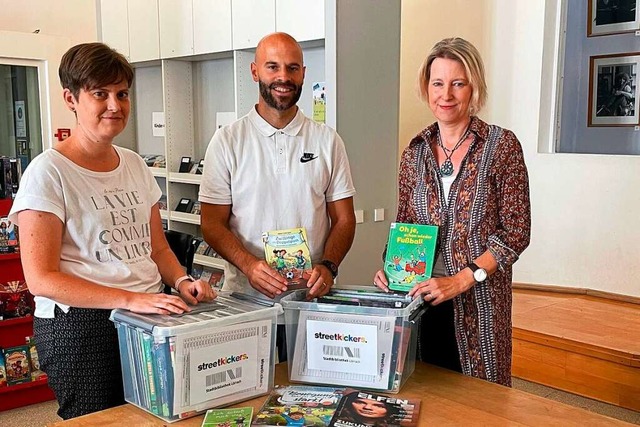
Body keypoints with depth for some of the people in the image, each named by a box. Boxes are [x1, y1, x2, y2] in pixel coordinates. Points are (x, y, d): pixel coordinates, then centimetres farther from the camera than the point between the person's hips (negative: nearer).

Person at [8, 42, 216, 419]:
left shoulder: (135, 165, 10)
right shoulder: (49, 172, -10)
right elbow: (41, 279, -15)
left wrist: (182, 282, -5)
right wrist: (129, 299, -24)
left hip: (150, 316, 6)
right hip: (80, 327, -6)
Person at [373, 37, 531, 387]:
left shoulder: (502, 145, -5)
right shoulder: (415, 151, 7)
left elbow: (516, 232, -8)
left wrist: (460, 280, -16)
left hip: (479, 298, -3)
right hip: (419, 296, 3)